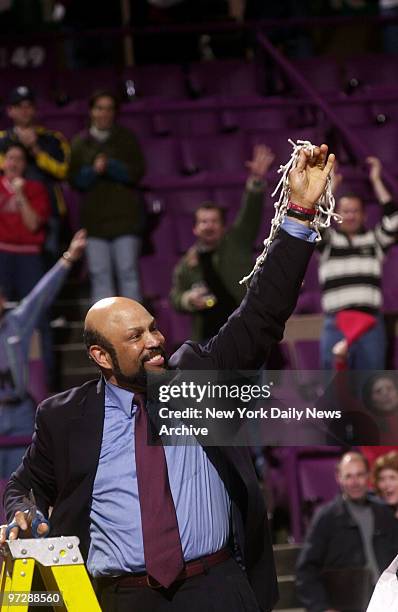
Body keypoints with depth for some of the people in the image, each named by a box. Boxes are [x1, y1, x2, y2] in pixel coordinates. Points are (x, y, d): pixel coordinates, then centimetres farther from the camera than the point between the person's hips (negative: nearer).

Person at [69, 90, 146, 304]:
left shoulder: (127, 138, 8)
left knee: (128, 272, -5)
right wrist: (93, 170, -13)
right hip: (94, 218, 2)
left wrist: (110, 166, -12)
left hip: (125, 216, -2)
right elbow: (75, 179, 5)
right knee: (99, 274, 0)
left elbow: (137, 172, -2)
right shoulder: (80, 143, 12)